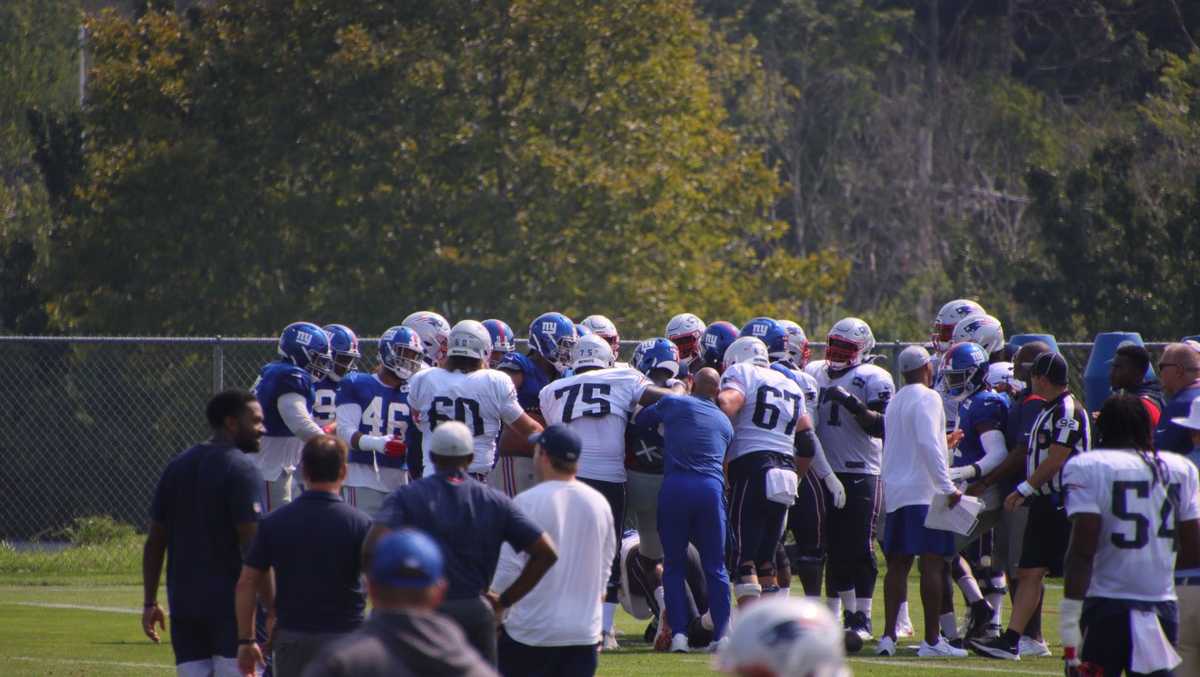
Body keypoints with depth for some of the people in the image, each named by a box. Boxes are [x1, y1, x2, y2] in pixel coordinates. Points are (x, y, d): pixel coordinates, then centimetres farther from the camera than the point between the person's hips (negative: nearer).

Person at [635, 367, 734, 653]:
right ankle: (721, 634, 7)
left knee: (674, 564, 9)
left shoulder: (672, 404, 11)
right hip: (711, 487, 2)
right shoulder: (725, 423, 21)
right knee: (715, 567, 10)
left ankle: (678, 633, 2)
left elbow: (640, 420, 24)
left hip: (674, 486, -2)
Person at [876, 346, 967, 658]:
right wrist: (947, 486, -19)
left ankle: (888, 635, 3)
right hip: (925, 492, -8)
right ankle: (932, 639, -8)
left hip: (895, 492, 8)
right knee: (932, 563, -6)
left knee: (897, 563, 8)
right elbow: (928, 444, -18)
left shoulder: (895, 402, 15)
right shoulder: (926, 399, -9)